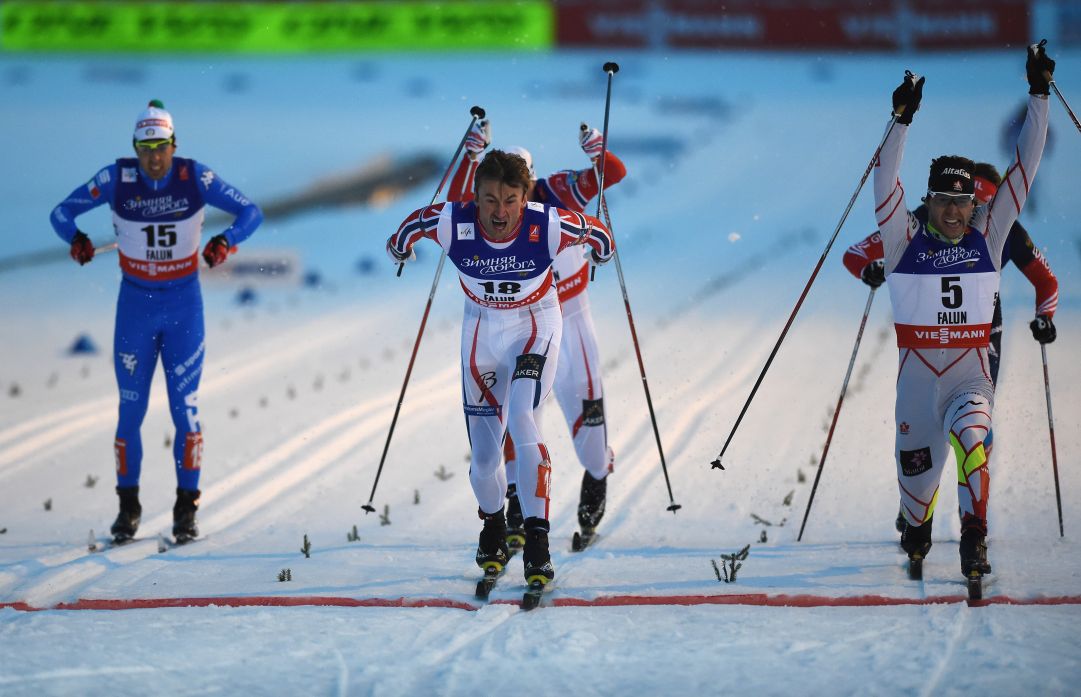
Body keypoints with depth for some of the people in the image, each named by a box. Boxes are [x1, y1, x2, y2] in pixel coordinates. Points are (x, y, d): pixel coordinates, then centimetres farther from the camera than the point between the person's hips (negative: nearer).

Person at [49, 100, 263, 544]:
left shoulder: (195, 178, -11)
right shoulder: (117, 178, -10)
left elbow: (251, 213, -8)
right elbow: (63, 212, -4)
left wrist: (225, 241, -28)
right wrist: (76, 238, -25)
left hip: (184, 306, -1)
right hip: (135, 305, 1)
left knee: (185, 408, -4)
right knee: (130, 409, 2)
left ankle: (187, 508, 5)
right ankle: (128, 505, 15)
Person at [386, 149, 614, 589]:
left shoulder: (547, 227, -27)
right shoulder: (452, 224, -24)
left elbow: (596, 233, -6)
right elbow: (414, 224, -1)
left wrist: (601, 252, 15)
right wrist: (400, 246, 20)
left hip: (535, 325, -2)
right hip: (482, 329, 2)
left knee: (521, 419, -27)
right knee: (484, 451, 5)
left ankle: (536, 539, -25)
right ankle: (493, 526, 37)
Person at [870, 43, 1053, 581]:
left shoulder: (987, 238, 2)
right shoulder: (905, 242, -4)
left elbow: (1024, 169, -1)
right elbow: (886, 186, -20)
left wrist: (1038, 96, -6)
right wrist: (902, 121, -31)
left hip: (970, 379, 0)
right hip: (916, 380, 0)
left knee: (972, 436, -33)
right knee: (916, 475, 12)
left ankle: (973, 539, -34)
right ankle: (916, 531, 47)